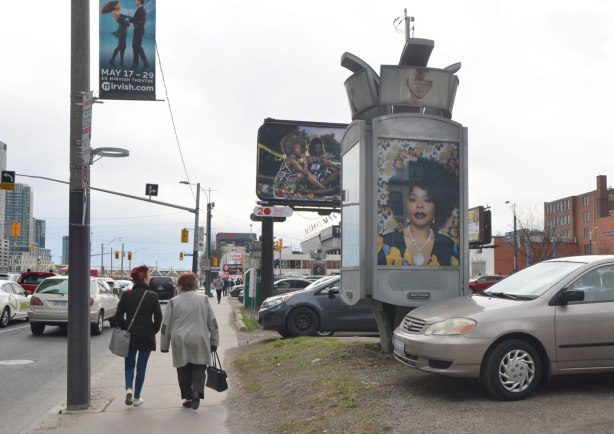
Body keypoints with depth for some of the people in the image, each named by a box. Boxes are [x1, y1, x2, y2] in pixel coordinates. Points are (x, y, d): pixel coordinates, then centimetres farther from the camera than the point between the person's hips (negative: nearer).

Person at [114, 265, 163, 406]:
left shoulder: (126, 295, -4)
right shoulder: (152, 296, -9)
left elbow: (118, 317, -4)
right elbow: (158, 317, -9)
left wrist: (125, 329, 11)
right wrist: (153, 330, 7)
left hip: (130, 336, 1)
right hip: (147, 337, -1)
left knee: (129, 364, 17)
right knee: (141, 367, 9)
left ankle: (129, 388, -6)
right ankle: (136, 397, 13)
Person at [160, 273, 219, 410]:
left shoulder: (173, 302, 0)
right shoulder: (203, 300, 2)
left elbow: (165, 325, 3)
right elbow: (213, 323, 5)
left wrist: (164, 345, 12)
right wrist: (214, 341, 12)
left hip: (180, 343, 0)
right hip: (200, 342, 0)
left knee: (183, 371, 11)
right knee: (199, 369, 7)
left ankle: (188, 397, 12)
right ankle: (197, 390, -16)